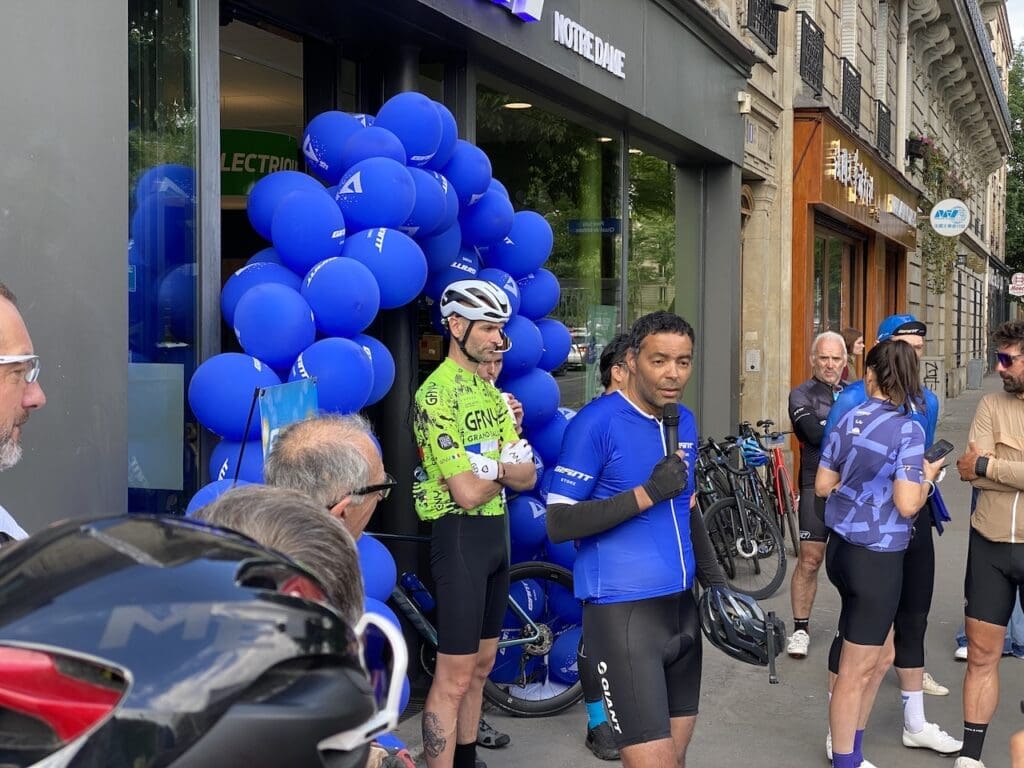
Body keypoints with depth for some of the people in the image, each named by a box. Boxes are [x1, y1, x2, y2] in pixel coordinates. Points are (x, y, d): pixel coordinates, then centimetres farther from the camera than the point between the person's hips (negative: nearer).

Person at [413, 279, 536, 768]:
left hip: (496, 532, 9)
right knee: (455, 677, -6)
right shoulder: (437, 394, -15)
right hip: (459, 534, -9)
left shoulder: (492, 391, 13)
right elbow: (468, 493, -21)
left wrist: (491, 465, -13)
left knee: (481, 665, 16)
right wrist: (505, 468, -2)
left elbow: (528, 477, 7)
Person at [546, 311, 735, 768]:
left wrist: (714, 578, 16)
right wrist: (647, 493, -21)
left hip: (681, 605, 8)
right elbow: (558, 523, -16)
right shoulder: (596, 422, -13)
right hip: (623, 611, -7)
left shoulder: (684, 422, 10)